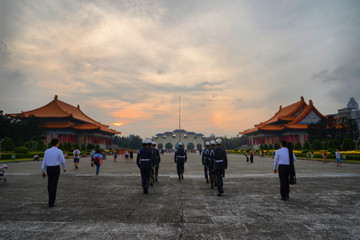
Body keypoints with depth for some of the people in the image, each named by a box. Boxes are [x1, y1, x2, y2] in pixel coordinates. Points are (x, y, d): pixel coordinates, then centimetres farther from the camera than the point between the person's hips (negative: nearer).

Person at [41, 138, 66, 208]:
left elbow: (44, 162, 4)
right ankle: (51, 203, -3)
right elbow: (62, 161, -5)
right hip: (56, 169, -4)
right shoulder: (59, 151, -10)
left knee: (50, 184, 22)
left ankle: (51, 198, 36)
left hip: (49, 169, 5)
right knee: (54, 185, -2)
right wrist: (64, 168, 14)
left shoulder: (47, 151, 4)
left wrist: (43, 172, 8)